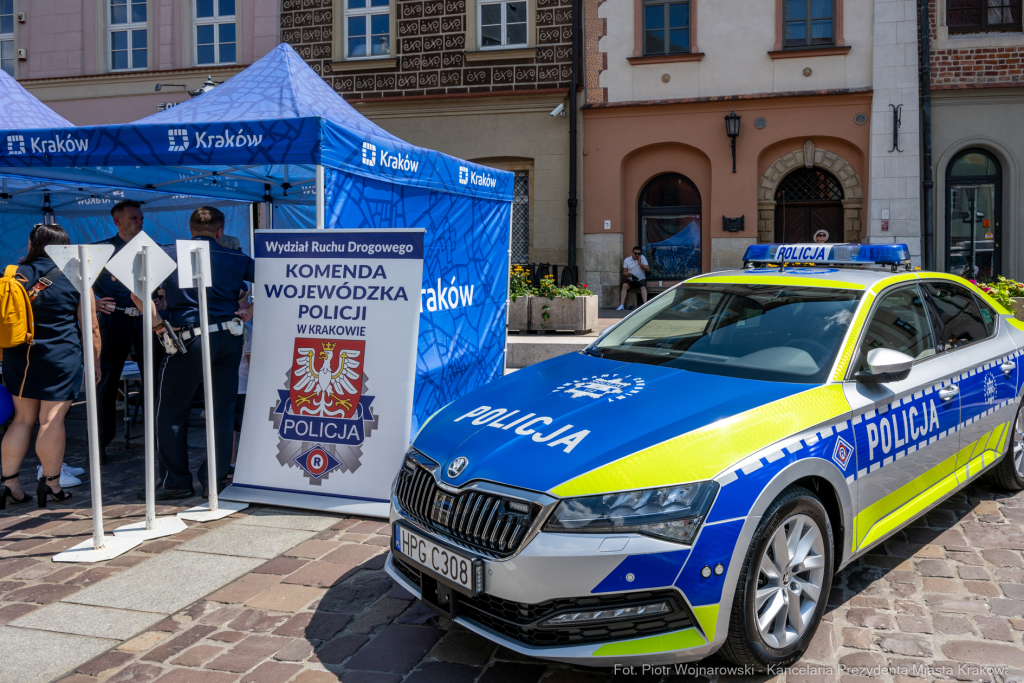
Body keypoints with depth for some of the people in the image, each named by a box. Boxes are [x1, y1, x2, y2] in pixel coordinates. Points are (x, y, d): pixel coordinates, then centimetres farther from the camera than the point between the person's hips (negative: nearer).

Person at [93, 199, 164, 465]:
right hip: (114, 320, -2)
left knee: (154, 378, 2)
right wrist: (92, 304, -8)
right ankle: (101, 442, 10)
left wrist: (163, 302, 1)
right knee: (107, 381, 2)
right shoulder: (101, 249, 4)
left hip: (146, 319, 2)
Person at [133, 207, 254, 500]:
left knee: (170, 412, 8)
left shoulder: (171, 255, 3)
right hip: (230, 336, 3)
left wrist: (157, 322, -1)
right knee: (222, 409, 10)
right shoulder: (235, 259, 7)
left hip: (190, 338, -3)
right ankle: (214, 479, 15)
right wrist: (250, 311, 6)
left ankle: (176, 482, 12)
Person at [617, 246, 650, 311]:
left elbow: (647, 269, -6)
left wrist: (640, 263, -16)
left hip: (641, 279, -1)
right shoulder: (627, 260, 4)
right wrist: (628, 274, -19)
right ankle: (622, 305, -32)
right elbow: (624, 272, 4)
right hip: (630, 280, 1)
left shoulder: (642, 258, 0)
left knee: (643, 287, -33)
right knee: (624, 285, -29)